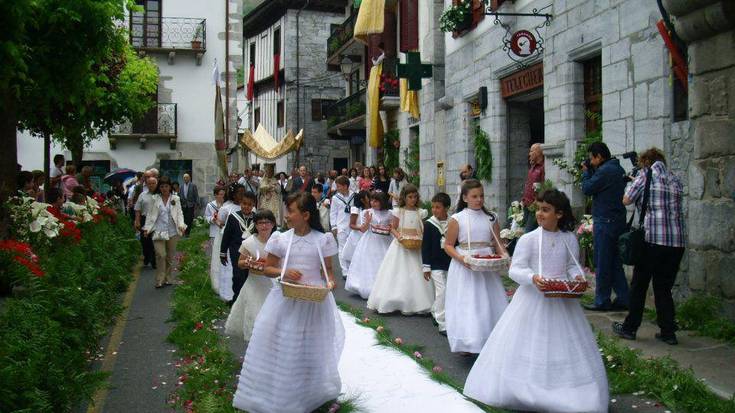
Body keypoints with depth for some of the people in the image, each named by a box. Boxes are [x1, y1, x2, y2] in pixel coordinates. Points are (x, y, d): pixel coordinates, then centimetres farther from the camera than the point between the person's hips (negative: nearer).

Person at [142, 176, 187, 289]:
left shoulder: (175, 199, 8)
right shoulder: (154, 198, 6)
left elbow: (179, 213, 5)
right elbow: (150, 214, 8)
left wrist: (181, 225, -10)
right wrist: (147, 228, 1)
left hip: (172, 231, 2)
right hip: (159, 231, -2)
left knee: (170, 256, 9)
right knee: (161, 254, -15)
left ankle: (168, 278, 21)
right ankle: (160, 280, -6)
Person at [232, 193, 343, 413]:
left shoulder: (323, 240, -7)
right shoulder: (280, 240, -4)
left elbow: (327, 269, 2)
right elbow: (268, 269, 4)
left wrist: (330, 282, -20)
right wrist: (283, 272, -15)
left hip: (314, 299, -1)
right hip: (286, 298, 1)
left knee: (310, 347, 13)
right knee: (281, 347, 6)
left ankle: (309, 393, 34)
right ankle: (275, 394, 22)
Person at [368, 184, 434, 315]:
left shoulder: (420, 212, 4)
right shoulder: (399, 211, -1)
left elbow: (423, 230, 7)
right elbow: (393, 228, 3)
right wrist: (398, 236, -16)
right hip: (401, 245, -1)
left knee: (416, 273, 0)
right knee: (399, 273, -1)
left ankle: (415, 303, 6)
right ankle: (398, 301, 6)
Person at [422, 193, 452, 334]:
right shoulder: (429, 224, -7)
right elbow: (425, 247, -5)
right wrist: (426, 266, -6)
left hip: (450, 263, 3)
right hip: (436, 264, -3)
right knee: (441, 291, -9)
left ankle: (435, 312, 38)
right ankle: (442, 324, -4)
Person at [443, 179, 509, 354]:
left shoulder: (491, 218, 5)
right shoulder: (457, 219, -4)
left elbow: (497, 242, 7)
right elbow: (448, 245, -2)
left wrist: (504, 255, -12)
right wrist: (461, 258, -18)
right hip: (464, 267, -3)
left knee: (489, 303, 5)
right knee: (466, 304, 0)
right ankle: (467, 343, 9)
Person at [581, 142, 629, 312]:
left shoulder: (605, 171, -17)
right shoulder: (617, 169, 14)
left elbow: (587, 189, -12)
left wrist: (586, 172, 2)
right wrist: (590, 171, 9)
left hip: (605, 222, -10)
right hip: (617, 221, 10)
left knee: (602, 264, -1)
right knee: (615, 262, 14)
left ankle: (602, 301, 5)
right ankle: (623, 299, 16)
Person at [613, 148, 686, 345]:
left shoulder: (645, 175, -1)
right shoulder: (676, 180, 14)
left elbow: (626, 200, 2)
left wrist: (635, 183, 20)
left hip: (652, 238, -5)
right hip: (677, 241, 5)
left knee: (639, 285, 7)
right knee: (664, 287, 13)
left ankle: (630, 328, 14)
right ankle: (668, 332, 11)